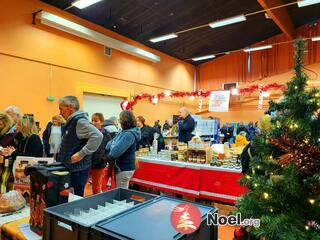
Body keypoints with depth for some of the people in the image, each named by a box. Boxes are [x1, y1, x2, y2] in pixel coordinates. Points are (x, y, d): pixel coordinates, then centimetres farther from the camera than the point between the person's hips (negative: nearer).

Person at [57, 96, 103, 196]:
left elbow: (97, 136, -30)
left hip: (77, 170, -9)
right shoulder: (72, 122, 13)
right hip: (69, 169, 9)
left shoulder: (80, 121, -17)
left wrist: (82, 154, -26)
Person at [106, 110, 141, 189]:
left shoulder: (129, 134, -23)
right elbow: (112, 142, 11)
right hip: (122, 167, 9)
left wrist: (109, 155, -7)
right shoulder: (125, 132, 7)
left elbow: (116, 151, -29)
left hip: (124, 169, -9)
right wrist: (110, 144, -11)